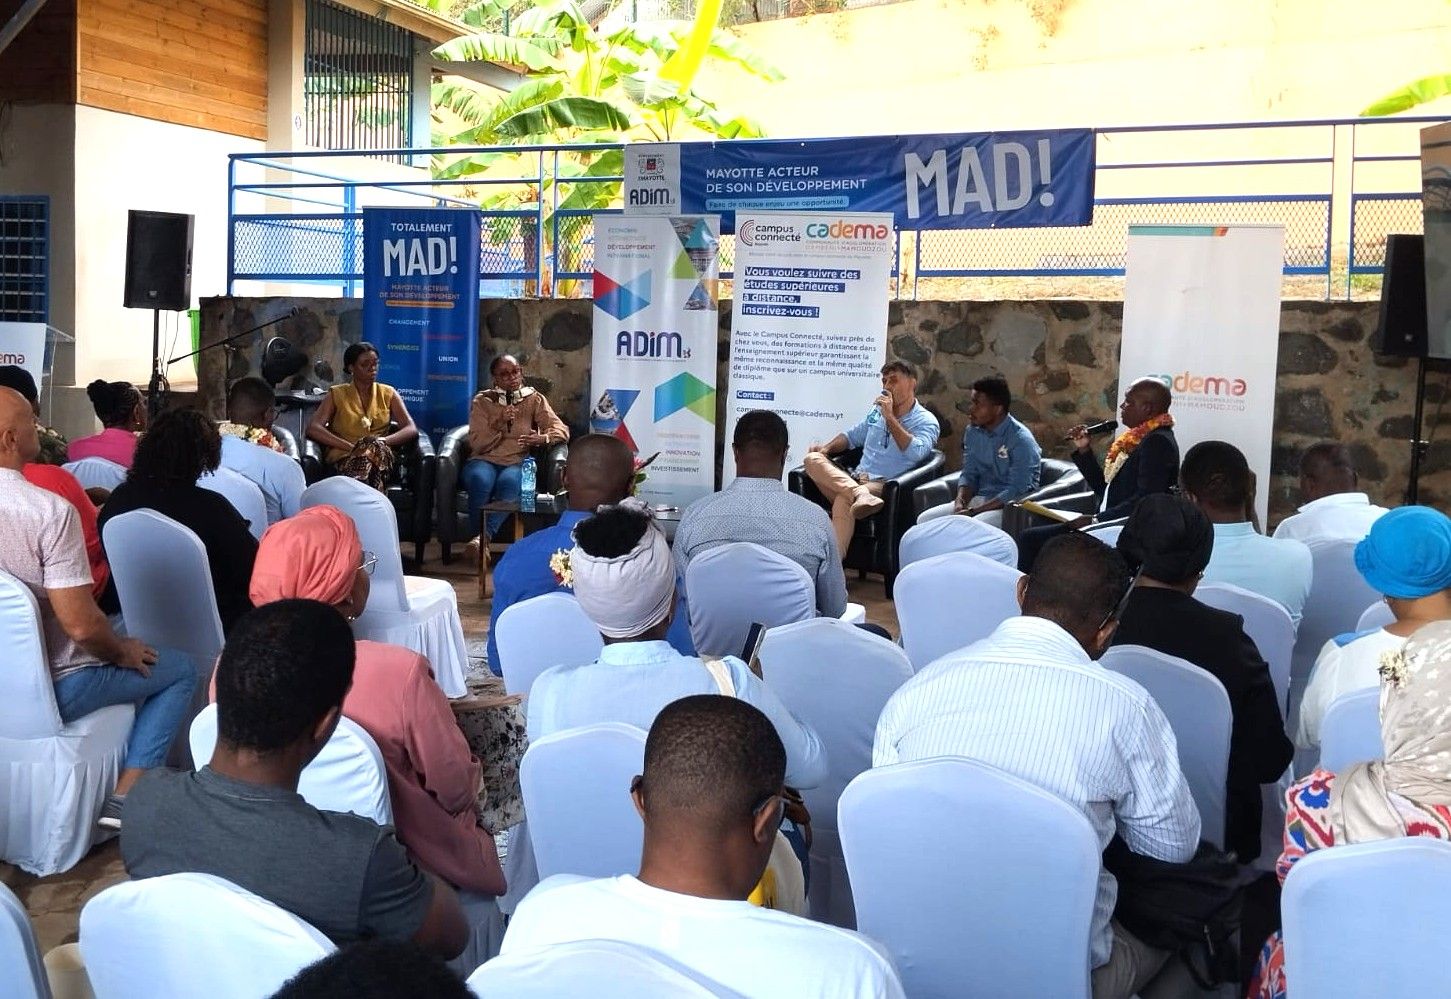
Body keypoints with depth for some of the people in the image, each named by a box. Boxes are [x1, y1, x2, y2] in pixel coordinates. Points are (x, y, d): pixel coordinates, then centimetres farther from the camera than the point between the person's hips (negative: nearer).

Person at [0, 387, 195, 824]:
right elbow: (81, 625, -25)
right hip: (46, 689, -7)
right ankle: (125, 796, 5)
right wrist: (121, 652, -4)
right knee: (181, 670, 13)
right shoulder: (50, 511, -26)